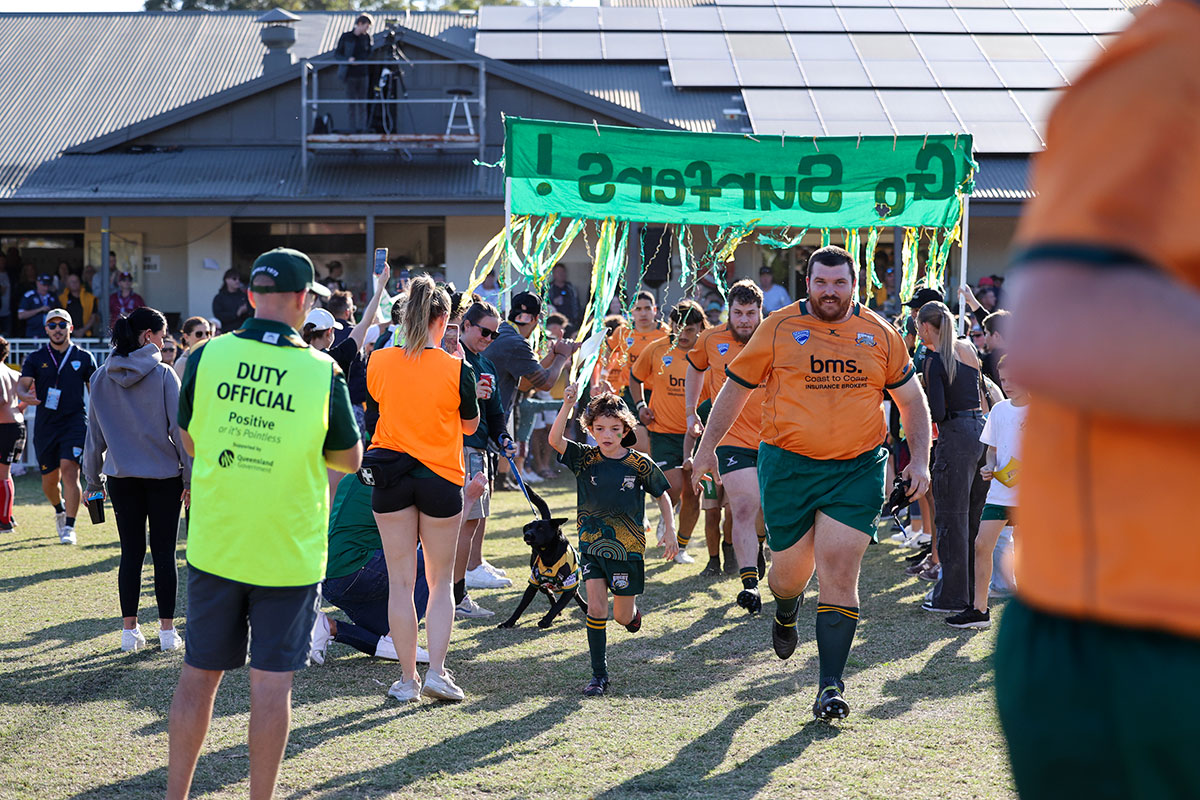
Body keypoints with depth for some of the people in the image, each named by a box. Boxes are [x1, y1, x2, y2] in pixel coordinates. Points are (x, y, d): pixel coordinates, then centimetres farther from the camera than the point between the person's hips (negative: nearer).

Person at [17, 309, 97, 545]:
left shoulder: (84, 358, 7)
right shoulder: (36, 358, 7)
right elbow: (22, 384, -4)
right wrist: (25, 396, -27)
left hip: (75, 422, -2)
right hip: (45, 425, 2)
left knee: (70, 471, -17)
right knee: (49, 479, 9)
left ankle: (69, 527, -15)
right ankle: (60, 510, 40)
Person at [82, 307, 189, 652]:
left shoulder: (101, 378, 2)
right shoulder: (163, 374, -9)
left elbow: (94, 433, 7)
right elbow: (180, 428, -9)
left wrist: (94, 480, 15)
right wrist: (191, 476, -4)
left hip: (121, 477, 3)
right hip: (165, 475, -3)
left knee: (131, 553, 9)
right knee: (164, 553, 4)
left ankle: (129, 630, 9)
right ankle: (167, 630, 6)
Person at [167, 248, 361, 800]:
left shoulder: (206, 357, -6)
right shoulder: (323, 372, -10)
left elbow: (189, 443, 8)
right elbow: (350, 458, 3)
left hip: (214, 546, 2)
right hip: (288, 551, -2)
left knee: (199, 674, 13)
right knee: (272, 681, 4)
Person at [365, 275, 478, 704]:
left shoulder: (379, 362, -5)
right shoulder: (456, 369, -11)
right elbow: (470, 424, 3)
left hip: (391, 476, 2)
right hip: (440, 478, -1)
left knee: (400, 582, 7)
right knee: (441, 581, 11)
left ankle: (407, 678, 9)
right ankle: (437, 671, 1)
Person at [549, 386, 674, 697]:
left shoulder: (639, 464, -6)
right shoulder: (585, 458, -4)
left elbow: (662, 494, 8)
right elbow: (554, 440, -20)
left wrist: (670, 530, 1)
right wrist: (568, 404, -30)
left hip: (628, 546, -1)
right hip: (592, 545, 1)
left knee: (622, 616, 9)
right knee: (596, 609, -10)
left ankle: (633, 612, 47)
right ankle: (599, 675, -1)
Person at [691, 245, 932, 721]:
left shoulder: (879, 334, 5)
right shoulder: (778, 329, 0)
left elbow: (911, 399, 14)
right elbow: (736, 387, 9)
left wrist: (920, 459, 5)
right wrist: (708, 445, 7)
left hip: (858, 471, 0)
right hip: (787, 467, 0)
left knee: (840, 575, -9)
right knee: (790, 570, 9)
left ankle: (831, 685, -5)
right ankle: (786, 615, 48)